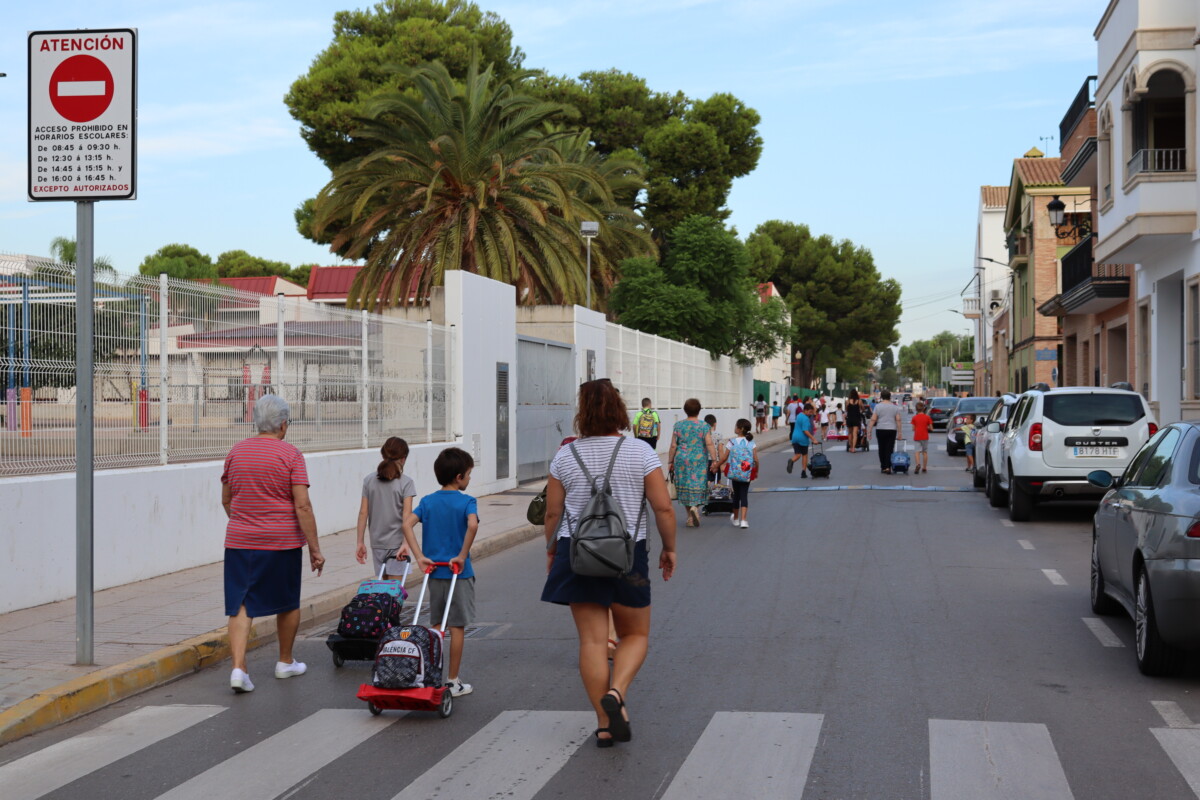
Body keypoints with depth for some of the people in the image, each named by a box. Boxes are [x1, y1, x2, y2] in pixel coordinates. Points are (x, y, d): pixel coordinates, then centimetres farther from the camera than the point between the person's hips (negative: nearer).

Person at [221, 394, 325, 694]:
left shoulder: (236, 452, 5)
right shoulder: (290, 455, -9)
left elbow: (226, 499, 15)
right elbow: (302, 506, -14)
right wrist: (315, 549, -10)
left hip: (239, 542, 3)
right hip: (282, 542, -3)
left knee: (241, 605, 2)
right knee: (288, 602, 16)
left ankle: (238, 668, -13)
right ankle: (285, 662, 29)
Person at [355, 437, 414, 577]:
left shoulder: (369, 480, 4)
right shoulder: (405, 482, -7)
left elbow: (363, 513, 3)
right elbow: (407, 516, -15)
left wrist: (360, 542, 7)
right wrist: (406, 543, -19)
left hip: (377, 543, 4)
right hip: (396, 542, -4)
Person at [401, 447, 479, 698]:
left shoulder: (428, 501, 4)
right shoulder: (467, 502, -9)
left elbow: (407, 523, -9)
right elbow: (472, 525, -28)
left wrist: (420, 557, -9)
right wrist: (462, 556, -19)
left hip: (434, 572, 4)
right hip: (459, 573, -4)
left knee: (438, 625, 15)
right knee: (457, 627, 4)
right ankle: (454, 682, 9)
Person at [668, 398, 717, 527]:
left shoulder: (678, 425, 1)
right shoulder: (704, 426, -4)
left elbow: (673, 446, 2)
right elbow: (709, 444, -11)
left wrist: (670, 462, 8)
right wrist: (714, 460, -10)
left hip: (681, 460, 1)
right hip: (699, 460, -1)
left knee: (685, 487, 9)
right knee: (697, 485, 8)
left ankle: (690, 517, 10)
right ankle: (695, 507, -18)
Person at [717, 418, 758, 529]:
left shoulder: (732, 442, -6)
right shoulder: (751, 443, -2)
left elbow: (724, 458, -5)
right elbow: (756, 459, -7)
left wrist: (717, 466, 10)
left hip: (734, 473, 0)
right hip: (746, 474, 0)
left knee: (736, 495, 14)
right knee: (744, 495, 3)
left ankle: (735, 519, 30)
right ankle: (743, 520, -9)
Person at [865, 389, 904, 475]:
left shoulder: (878, 406, -2)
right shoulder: (895, 407, 3)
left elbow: (873, 420, -5)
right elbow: (898, 420, 1)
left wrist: (869, 432, -2)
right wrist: (900, 433, 5)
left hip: (880, 430, -1)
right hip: (892, 430, 1)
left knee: (881, 449, 10)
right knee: (889, 449, -1)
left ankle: (883, 467, 15)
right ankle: (888, 467, -12)